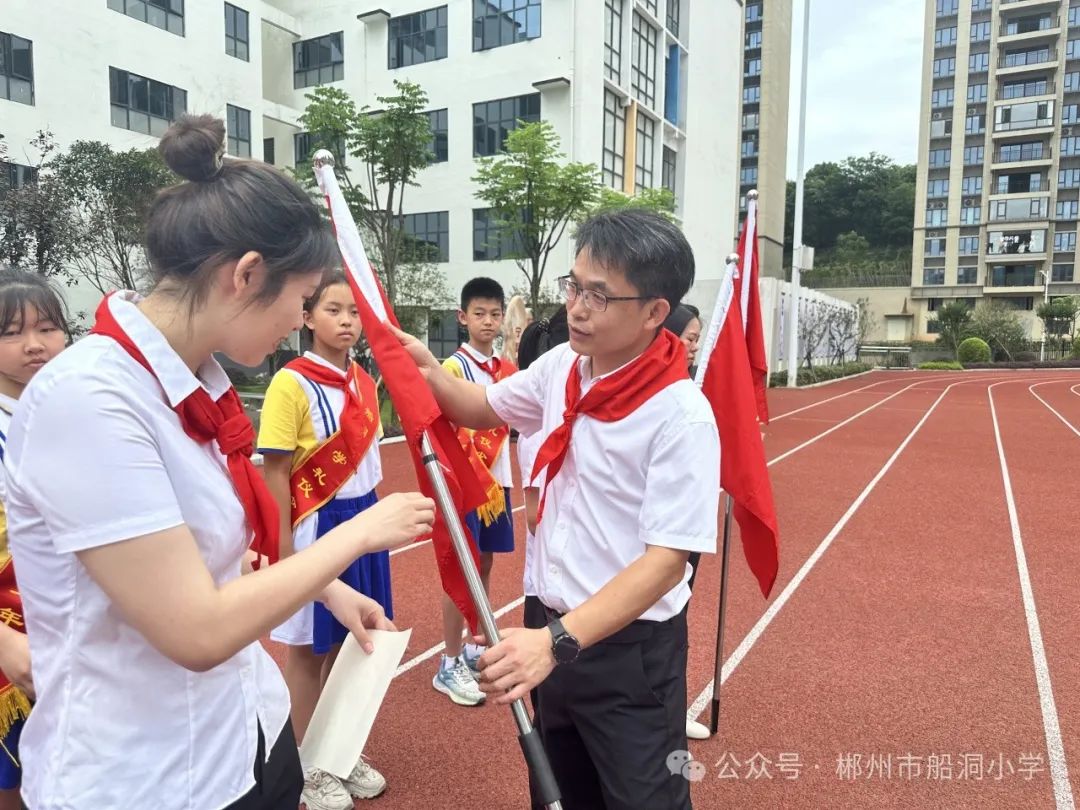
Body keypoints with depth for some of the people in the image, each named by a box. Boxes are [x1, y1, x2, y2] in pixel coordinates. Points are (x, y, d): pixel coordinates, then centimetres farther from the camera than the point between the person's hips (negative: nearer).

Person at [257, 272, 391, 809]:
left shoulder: (365, 383, 5)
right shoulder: (290, 384, -14)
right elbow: (274, 473, -14)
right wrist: (284, 551, -15)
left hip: (363, 520, 6)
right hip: (316, 525, -6)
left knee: (352, 643, 17)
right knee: (309, 650, 10)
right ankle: (306, 766, 29)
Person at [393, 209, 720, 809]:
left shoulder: (682, 417, -24)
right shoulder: (561, 366, -3)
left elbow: (667, 559, -26)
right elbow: (484, 408, 14)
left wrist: (560, 641, -35)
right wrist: (429, 371, -6)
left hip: (631, 650, -6)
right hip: (556, 629, 7)